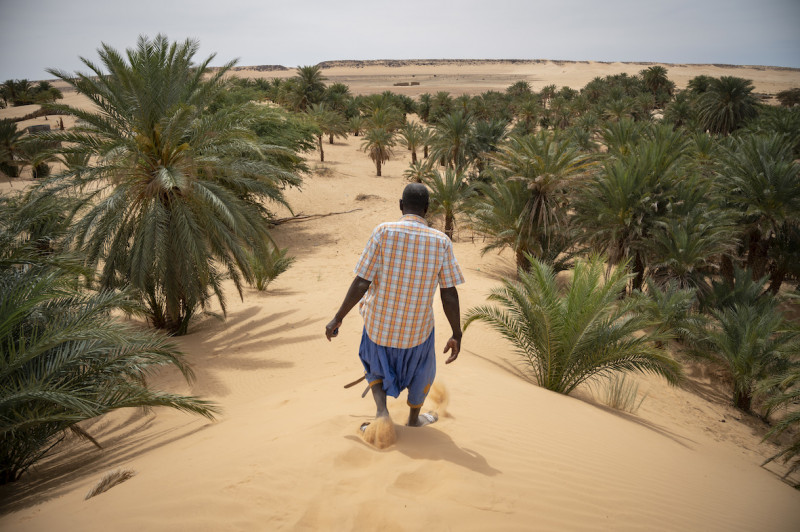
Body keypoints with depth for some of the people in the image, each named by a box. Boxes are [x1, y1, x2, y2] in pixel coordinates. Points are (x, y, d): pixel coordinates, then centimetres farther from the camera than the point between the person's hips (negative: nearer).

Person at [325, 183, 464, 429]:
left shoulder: (383, 232, -17)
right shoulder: (441, 242, -13)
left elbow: (361, 282, -18)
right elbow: (450, 294, -11)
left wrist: (338, 318, -8)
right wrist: (457, 335, -1)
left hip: (380, 324, 0)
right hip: (416, 328, 0)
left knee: (377, 364, 30)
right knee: (421, 368, 30)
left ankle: (381, 410, 11)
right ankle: (414, 418, 45)